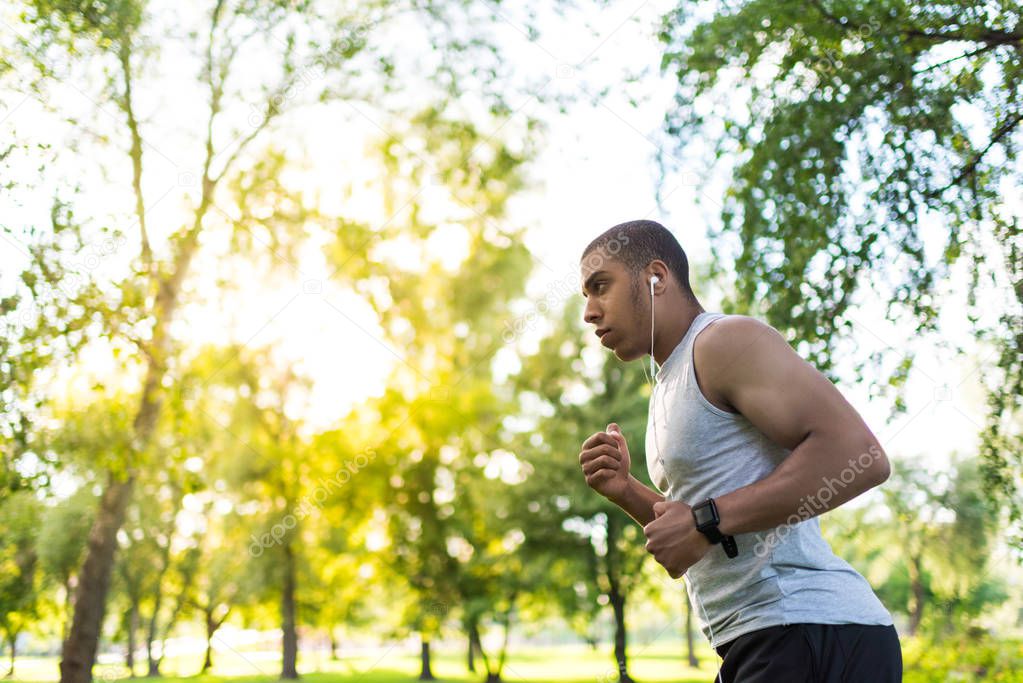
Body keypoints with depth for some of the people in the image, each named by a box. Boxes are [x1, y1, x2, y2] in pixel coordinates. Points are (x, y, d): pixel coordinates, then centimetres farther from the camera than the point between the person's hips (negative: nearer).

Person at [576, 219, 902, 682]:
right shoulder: (669, 384, 21)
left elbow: (859, 455, -21)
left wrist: (706, 522, -20)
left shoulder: (725, 341, -8)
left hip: (814, 636, -10)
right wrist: (626, 492, 9)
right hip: (759, 643, 10)